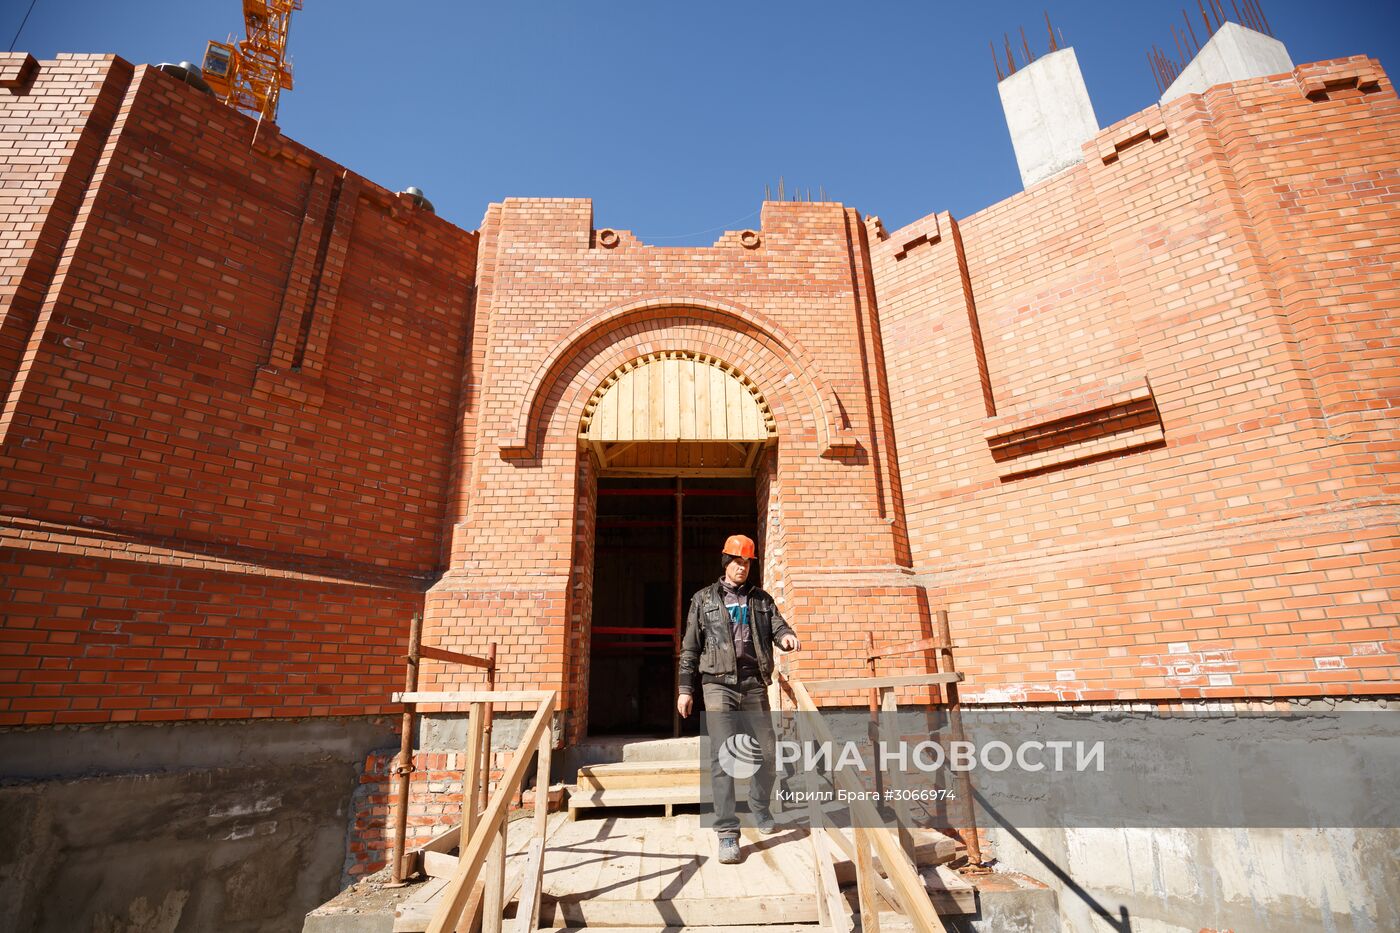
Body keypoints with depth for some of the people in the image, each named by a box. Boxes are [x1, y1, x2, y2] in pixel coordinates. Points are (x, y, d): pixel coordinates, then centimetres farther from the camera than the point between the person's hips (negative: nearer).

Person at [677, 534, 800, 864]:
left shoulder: (761, 599, 14)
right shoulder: (704, 599, 7)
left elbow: (777, 626, 4)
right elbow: (690, 648, 7)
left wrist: (787, 636, -21)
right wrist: (685, 689, 3)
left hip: (755, 684, 3)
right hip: (719, 684, -3)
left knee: (766, 751, 11)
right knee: (722, 757, -8)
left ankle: (760, 808, 36)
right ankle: (727, 833, 0)